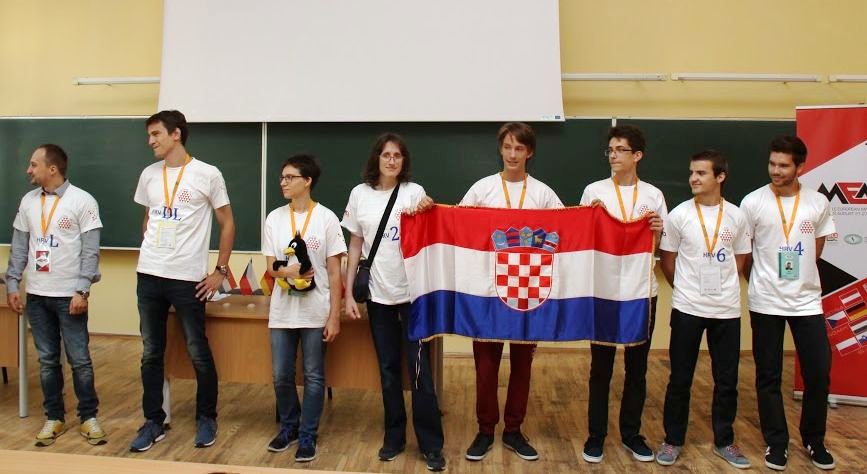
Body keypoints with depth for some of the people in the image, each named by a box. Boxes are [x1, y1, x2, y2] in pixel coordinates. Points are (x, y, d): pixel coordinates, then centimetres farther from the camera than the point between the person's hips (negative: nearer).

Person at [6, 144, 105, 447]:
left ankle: (88, 416, 14)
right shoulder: (28, 201, 8)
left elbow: (90, 251, -9)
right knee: (47, 360, 10)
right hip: (36, 295, 5)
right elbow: (19, 247, 12)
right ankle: (54, 417, 22)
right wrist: (12, 285, 6)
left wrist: (82, 291, -15)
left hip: (69, 295, -4)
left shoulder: (82, 201, -7)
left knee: (79, 360, 0)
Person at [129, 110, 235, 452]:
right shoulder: (148, 175, 9)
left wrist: (220, 271, -3)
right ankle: (153, 422, 23)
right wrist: (149, 257, 13)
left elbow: (227, 224, 0)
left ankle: (206, 419, 21)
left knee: (198, 353, 5)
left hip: (189, 279, -5)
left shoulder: (207, 174, -5)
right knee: (151, 353, 10)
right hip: (148, 276, 5)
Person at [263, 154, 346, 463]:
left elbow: (334, 272, -4)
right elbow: (271, 267, 5)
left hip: (316, 312, -3)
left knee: (314, 377, 5)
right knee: (281, 376, 9)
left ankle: (307, 435, 19)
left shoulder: (326, 218, -5)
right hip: (282, 311, 3)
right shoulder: (274, 218, 4)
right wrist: (287, 271, -20)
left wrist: (334, 316, -7)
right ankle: (289, 426, 31)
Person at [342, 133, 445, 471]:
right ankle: (394, 437, 25)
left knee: (419, 369, -2)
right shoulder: (360, 194, 5)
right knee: (388, 370, 11)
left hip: (412, 292, -2)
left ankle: (431, 444, 10)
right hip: (379, 294, 2)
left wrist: (428, 212, -22)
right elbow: (355, 246, 8)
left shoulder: (414, 192, -1)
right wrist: (348, 293, 5)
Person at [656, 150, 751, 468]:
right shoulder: (679, 215, -5)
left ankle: (724, 441, 26)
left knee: (727, 380, 10)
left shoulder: (736, 216, 1)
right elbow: (667, 260, 3)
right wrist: (685, 288, 6)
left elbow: (740, 259, 13)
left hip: (727, 310, 2)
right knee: (680, 379, 5)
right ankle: (673, 440, 19)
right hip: (687, 309, -2)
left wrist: (723, 287, 7)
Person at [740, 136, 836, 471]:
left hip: (807, 301, 2)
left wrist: (799, 279, 11)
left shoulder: (818, 202, 1)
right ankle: (776, 442, 22)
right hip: (766, 303, -2)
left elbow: (817, 247, 13)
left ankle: (814, 440, 26)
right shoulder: (753, 202, -7)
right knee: (768, 377, 7)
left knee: (819, 373, 5)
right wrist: (761, 281, 6)